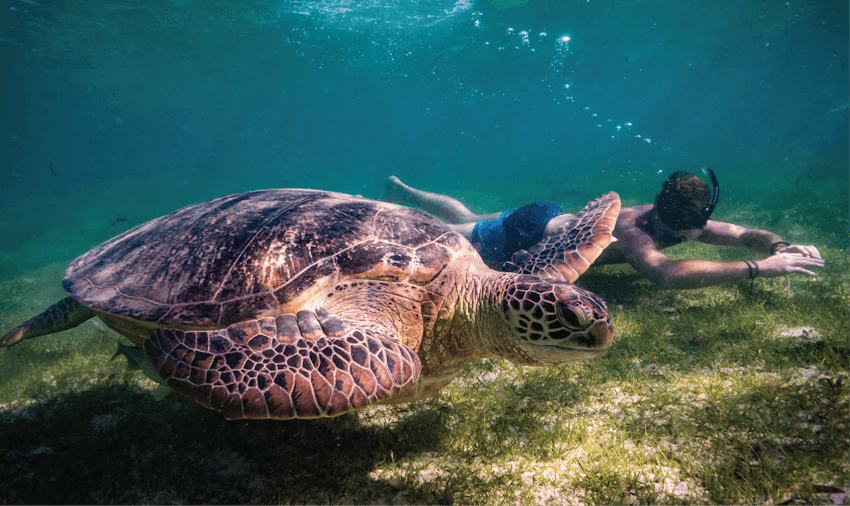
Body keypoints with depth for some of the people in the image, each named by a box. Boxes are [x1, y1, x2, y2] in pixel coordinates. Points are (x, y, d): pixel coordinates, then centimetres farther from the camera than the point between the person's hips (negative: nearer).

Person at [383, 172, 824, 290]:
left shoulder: (674, 219, -15)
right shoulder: (633, 231, -39)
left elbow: (746, 235, -6)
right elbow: (666, 274, -59)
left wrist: (779, 246, -28)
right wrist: (758, 268, -55)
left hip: (551, 220, 8)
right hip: (528, 233, -8)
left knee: (467, 221, 27)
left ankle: (403, 190, 47)